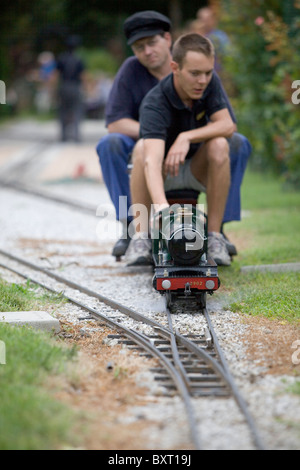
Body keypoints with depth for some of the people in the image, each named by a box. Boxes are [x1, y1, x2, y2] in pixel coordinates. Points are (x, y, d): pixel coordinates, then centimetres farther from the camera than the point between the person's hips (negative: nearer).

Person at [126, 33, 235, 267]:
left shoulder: (210, 83, -15)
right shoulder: (155, 104, -31)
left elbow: (227, 125, -21)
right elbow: (152, 160, -46)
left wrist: (187, 137, -36)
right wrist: (161, 205, -63)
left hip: (196, 170, 3)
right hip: (162, 173, -3)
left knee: (219, 144, -29)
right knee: (142, 148, -35)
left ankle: (214, 235, -23)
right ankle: (141, 238, -30)